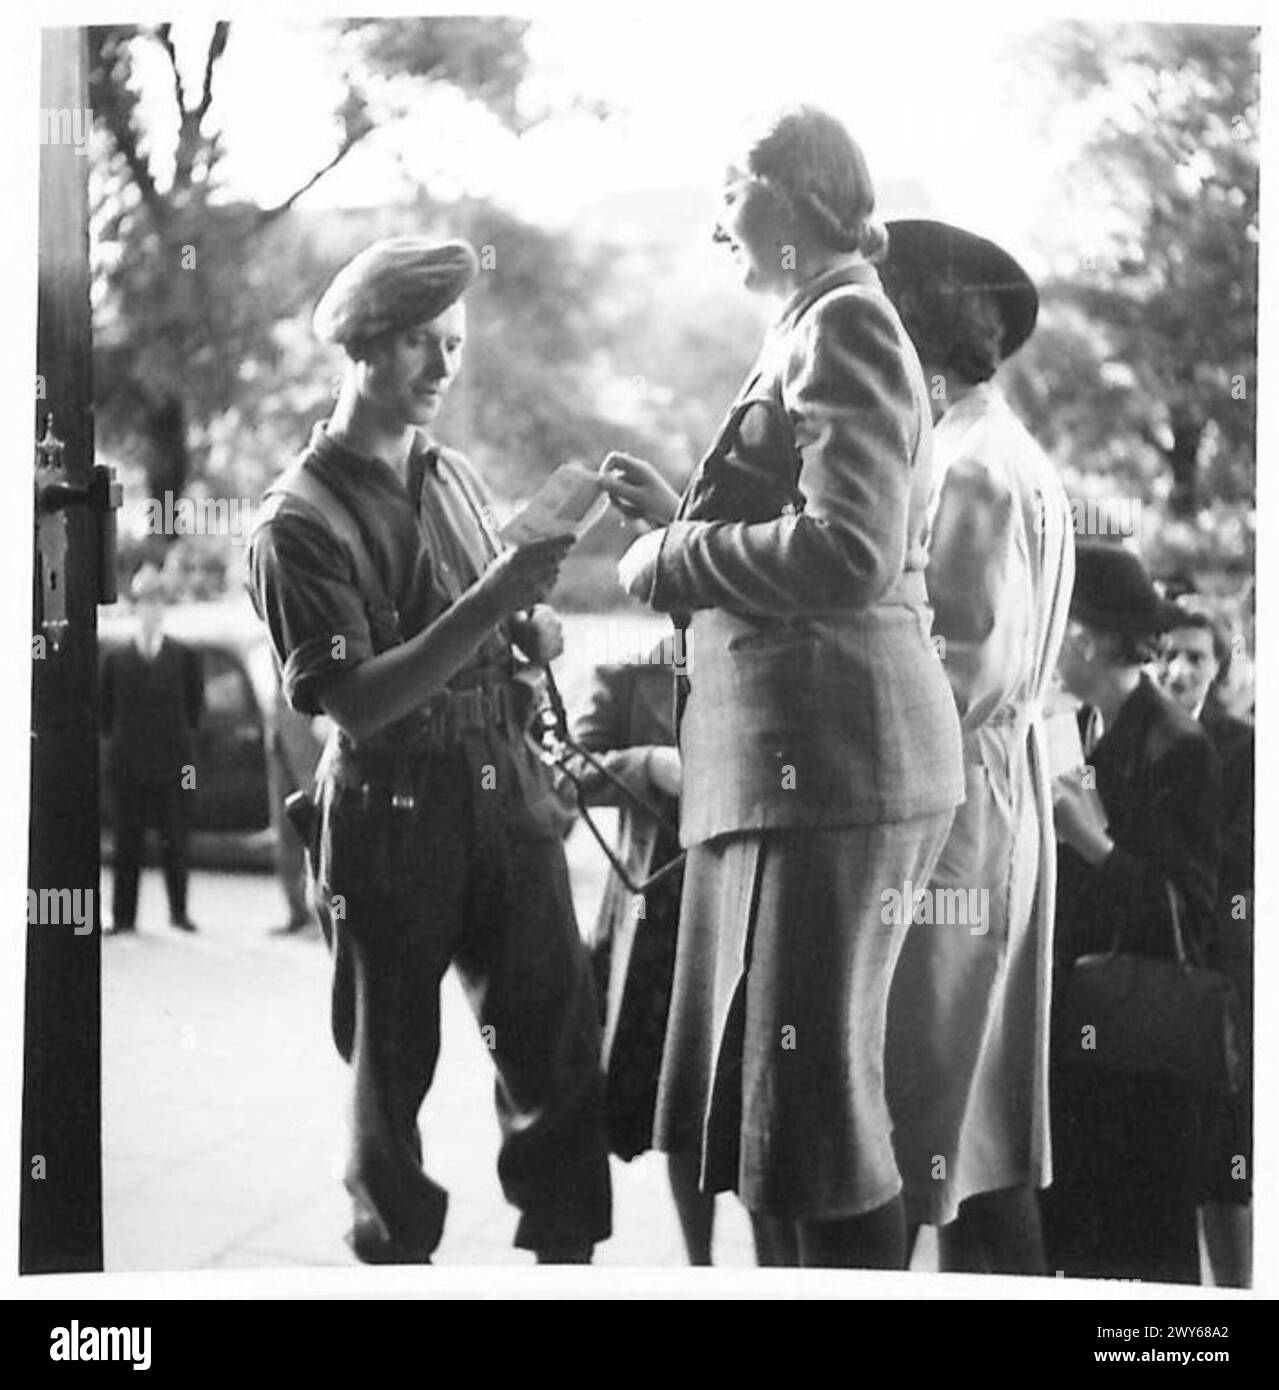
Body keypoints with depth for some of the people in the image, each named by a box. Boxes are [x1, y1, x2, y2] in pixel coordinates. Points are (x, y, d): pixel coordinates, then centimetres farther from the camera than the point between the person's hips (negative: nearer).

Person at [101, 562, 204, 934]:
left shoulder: (185, 657, 4)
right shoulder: (116, 660, 6)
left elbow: (195, 705, 7)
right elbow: (104, 711, 10)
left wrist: (178, 736, 3)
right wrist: (120, 739, 2)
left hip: (173, 763, -1)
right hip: (127, 766, 1)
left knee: (175, 841, 0)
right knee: (127, 844, 2)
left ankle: (179, 910, 11)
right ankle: (123, 916, 7)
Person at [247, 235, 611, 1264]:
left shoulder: (455, 477, 11)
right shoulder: (301, 519, -8)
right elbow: (357, 701, -16)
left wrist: (534, 624, -3)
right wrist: (490, 604, -25)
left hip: (505, 786, 5)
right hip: (394, 813, -5)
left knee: (561, 1037, 1)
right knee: (394, 1062, 7)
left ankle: (565, 1254, 10)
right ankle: (398, 1254, 21)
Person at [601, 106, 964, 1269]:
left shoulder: (844, 321, -8)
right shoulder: (817, 331, 22)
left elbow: (850, 556, -20)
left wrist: (669, 557, -9)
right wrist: (678, 516, 16)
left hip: (828, 758, -10)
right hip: (786, 758, 10)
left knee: (812, 1111, -5)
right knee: (757, 1104, 14)